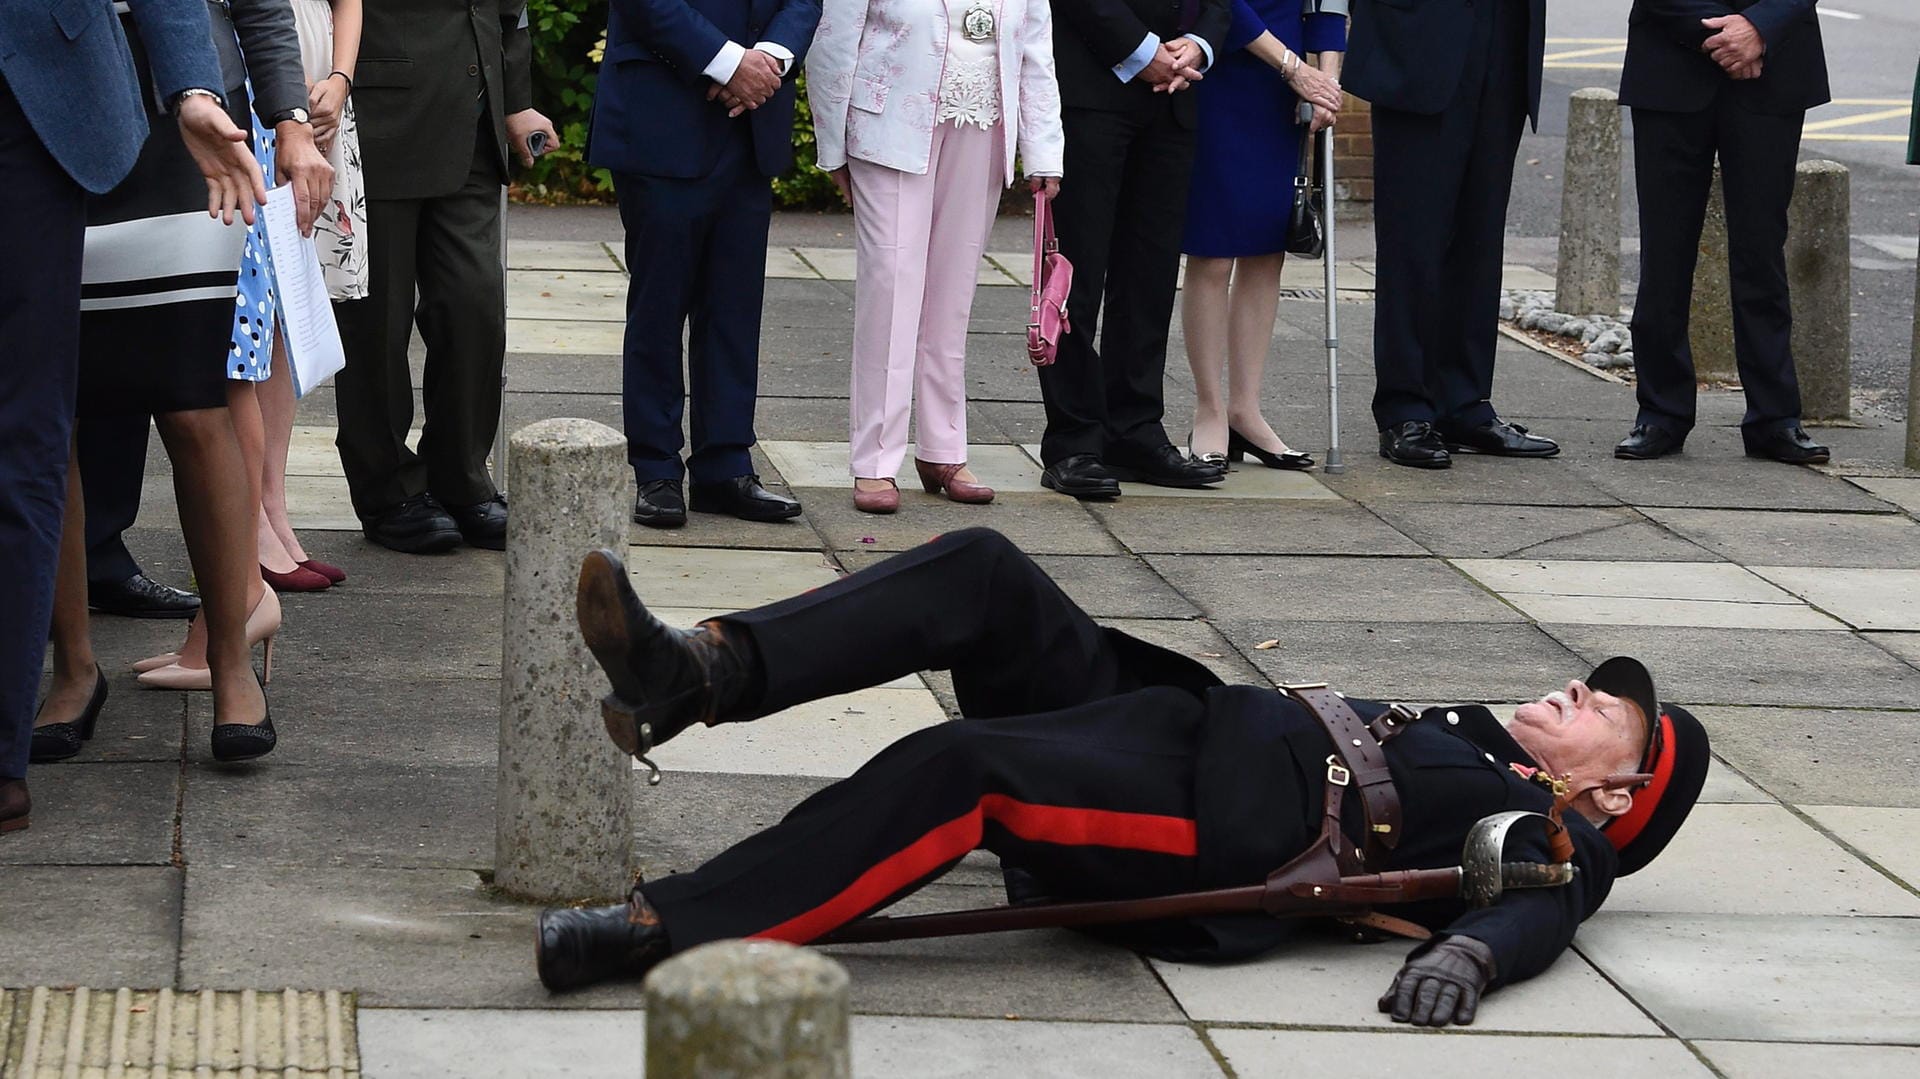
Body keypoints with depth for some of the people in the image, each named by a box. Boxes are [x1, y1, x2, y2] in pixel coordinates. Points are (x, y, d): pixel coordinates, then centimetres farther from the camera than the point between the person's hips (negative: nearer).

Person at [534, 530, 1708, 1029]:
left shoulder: (1559, 838, 9)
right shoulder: (1466, 736, 34)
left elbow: (1537, 908, -13)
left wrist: (1467, 953, -33)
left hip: (1216, 826, -9)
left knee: (952, 769, -32)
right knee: (981, 569, -10)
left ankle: (661, 932, -36)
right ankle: (698, 673, -24)